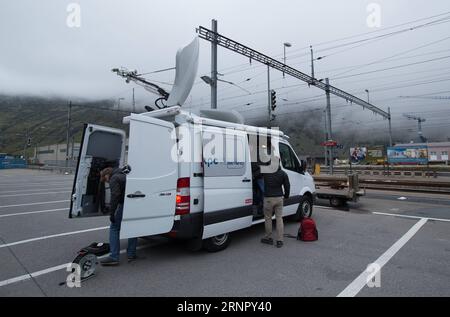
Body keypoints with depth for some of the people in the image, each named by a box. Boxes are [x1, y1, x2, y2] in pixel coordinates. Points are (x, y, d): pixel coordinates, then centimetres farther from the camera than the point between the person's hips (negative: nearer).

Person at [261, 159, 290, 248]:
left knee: (268, 218, 11)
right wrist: (286, 195, 20)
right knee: (279, 218, 9)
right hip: (279, 198, 3)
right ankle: (279, 240, 11)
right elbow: (287, 186, 5)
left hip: (268, 198, -3)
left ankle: (269, 238, 21)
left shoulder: (266, 172, -7)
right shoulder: (283, 173, 0)